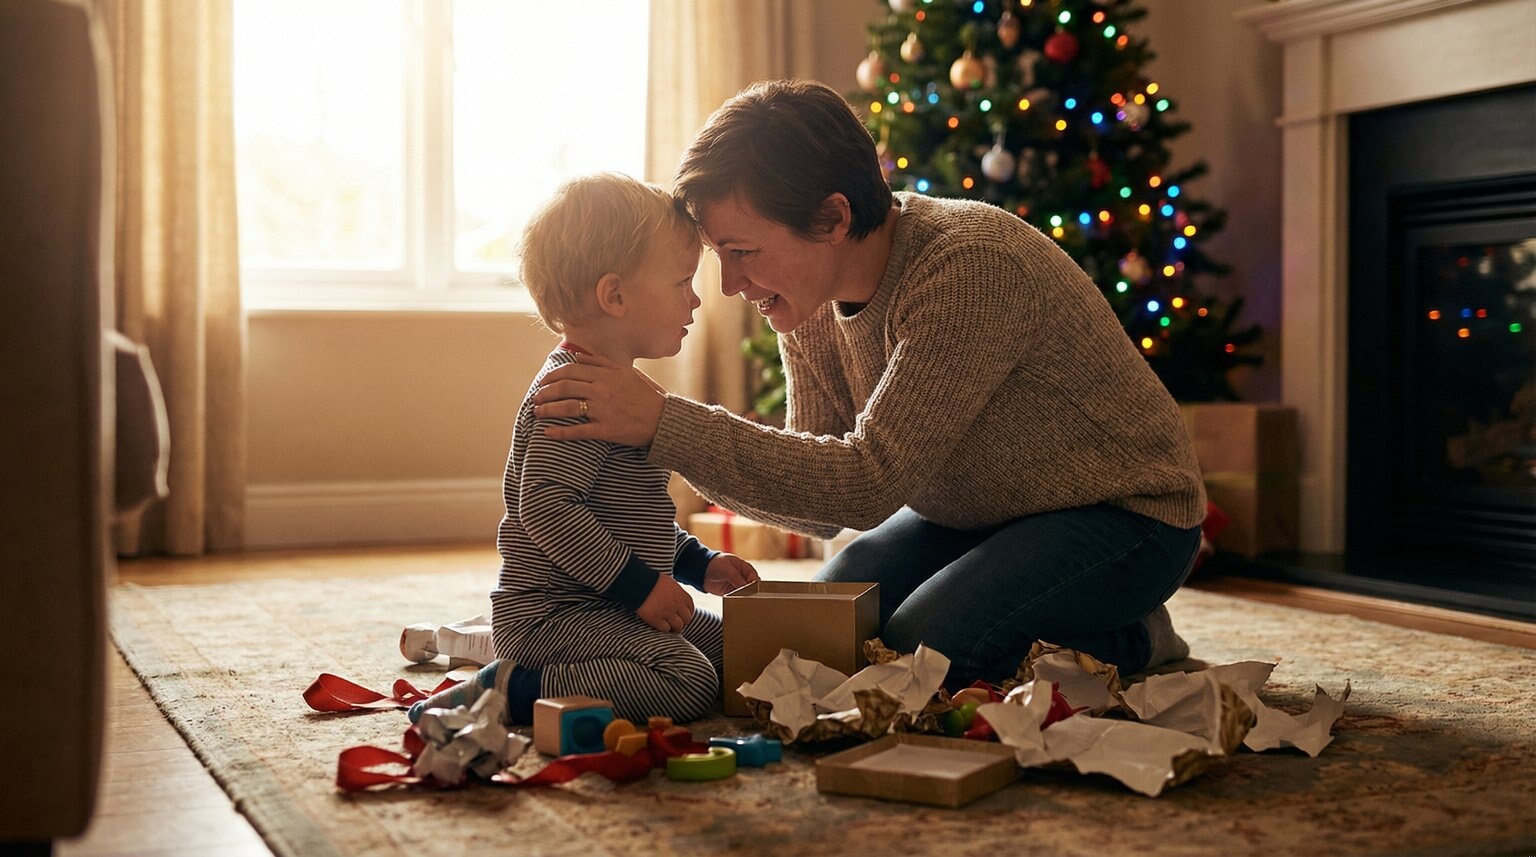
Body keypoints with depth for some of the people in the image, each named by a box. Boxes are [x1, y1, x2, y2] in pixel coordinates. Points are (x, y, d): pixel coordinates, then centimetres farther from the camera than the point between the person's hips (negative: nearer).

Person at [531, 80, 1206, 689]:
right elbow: (826, 500, -5)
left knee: (919, 648, -26)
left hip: (1124, 515, -8)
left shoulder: (971, 270, -33)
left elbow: (868, 483, -36)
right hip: (969, 515, 8)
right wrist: (688, 458, -23)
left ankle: (1132, 645, 0)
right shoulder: (805, 298, -7)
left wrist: (666, 423, -40)